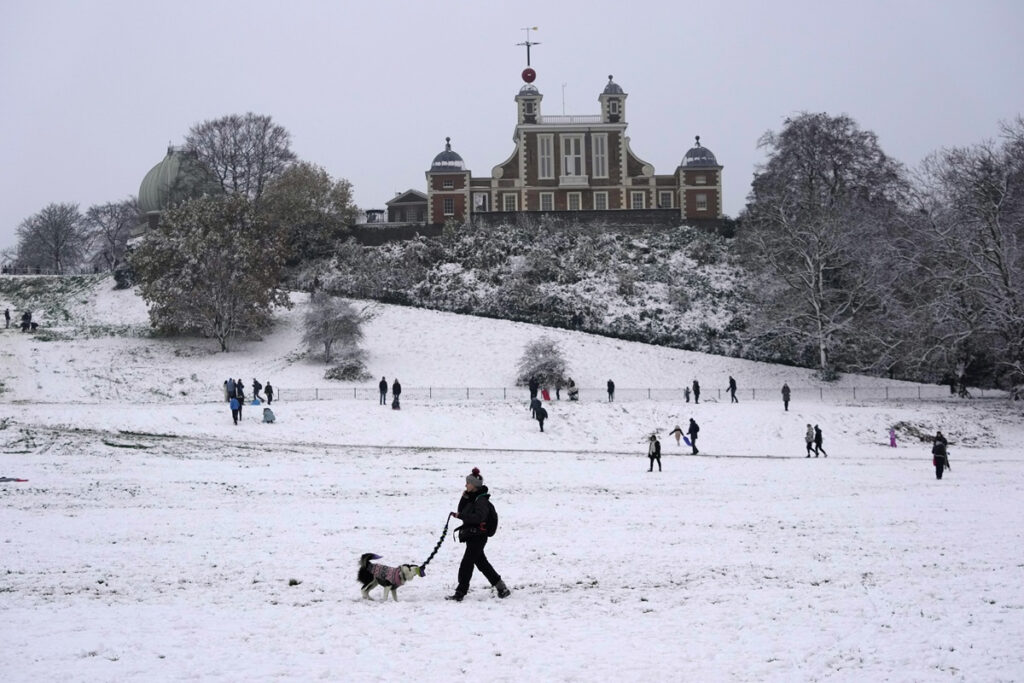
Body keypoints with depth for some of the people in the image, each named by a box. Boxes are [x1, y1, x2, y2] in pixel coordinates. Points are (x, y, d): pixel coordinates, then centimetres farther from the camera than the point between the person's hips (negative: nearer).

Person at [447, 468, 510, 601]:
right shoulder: (472, 497, 14)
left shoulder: (481, 499, -16)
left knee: (466, 564, -11)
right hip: (471, 536, 10)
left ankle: (460, 593, -10)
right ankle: (502, 588, 23)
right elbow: (462, 510, 12)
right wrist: (464, 498, -3)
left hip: (478, 536, -10)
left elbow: (479, 517, -27)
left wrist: (460, 516, -29)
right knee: (481, 563, 16)